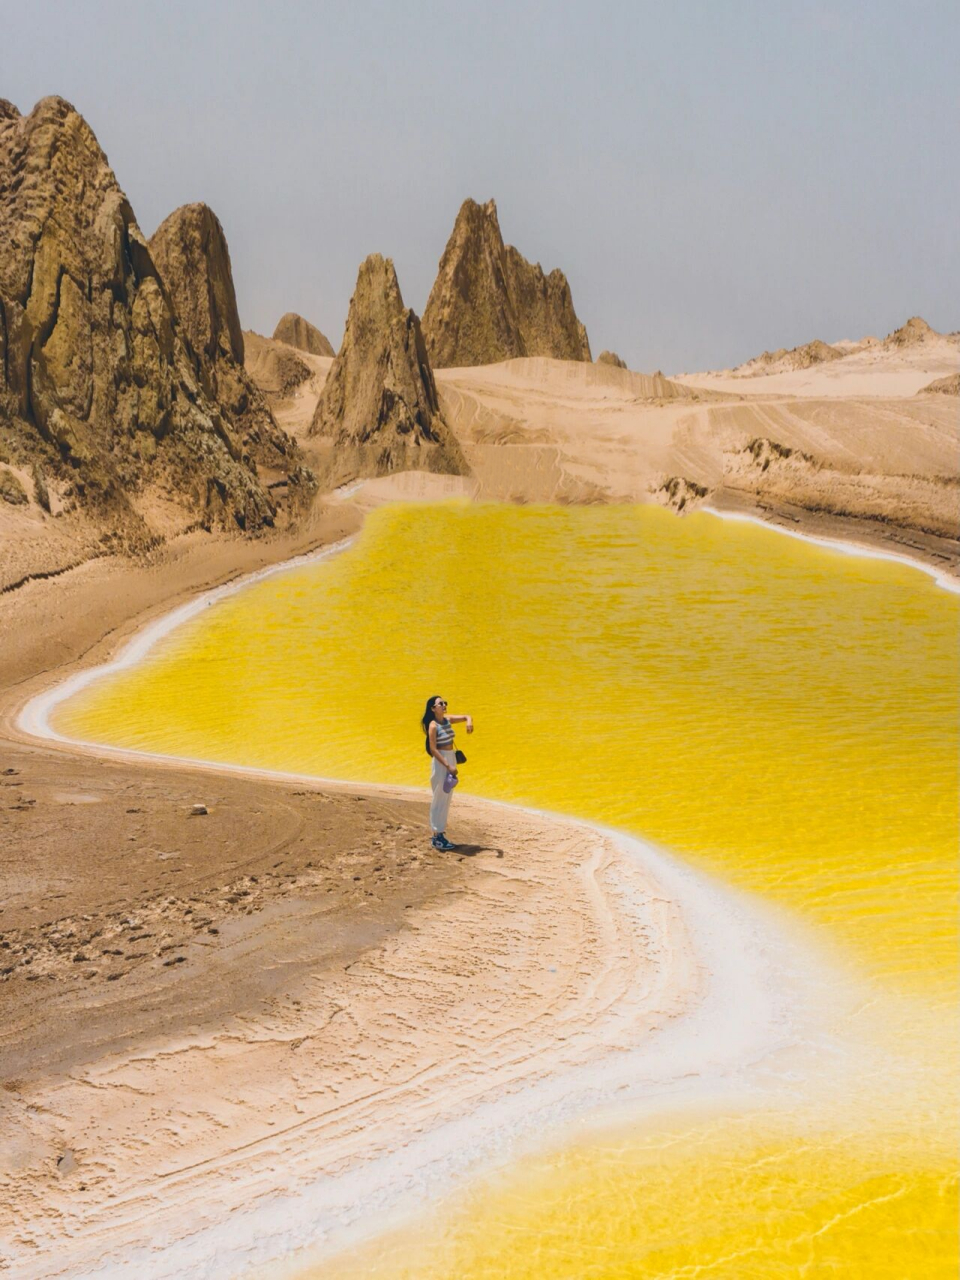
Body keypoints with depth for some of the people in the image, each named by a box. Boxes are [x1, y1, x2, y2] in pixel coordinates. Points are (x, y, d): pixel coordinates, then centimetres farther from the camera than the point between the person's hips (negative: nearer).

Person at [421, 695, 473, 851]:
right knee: (439, 800, -4)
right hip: (441, 763, -8)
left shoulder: (447, 720, 6)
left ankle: (440, 834, 21)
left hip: (451, 760, 8)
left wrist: (469, 722, -10)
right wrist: (448, 766, -23)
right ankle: (437, 837, 1)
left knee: (446, 799, 13)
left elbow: (467, 716, 15)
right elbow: (433, 749, -19)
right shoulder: (433, 726, -15)